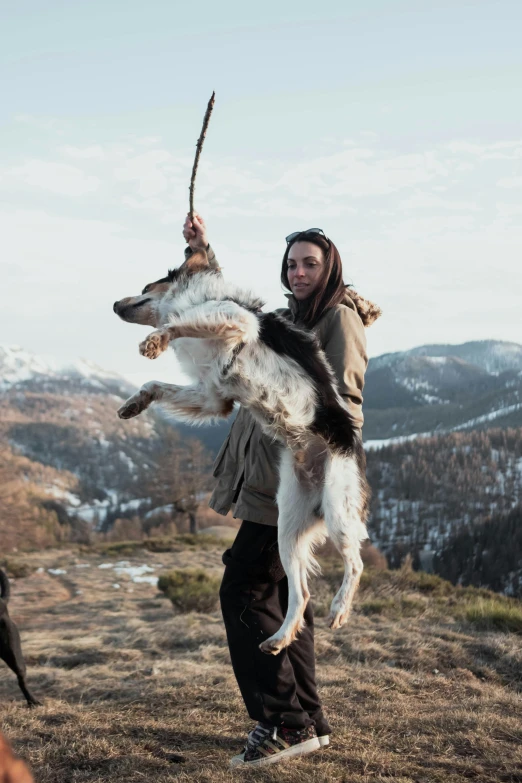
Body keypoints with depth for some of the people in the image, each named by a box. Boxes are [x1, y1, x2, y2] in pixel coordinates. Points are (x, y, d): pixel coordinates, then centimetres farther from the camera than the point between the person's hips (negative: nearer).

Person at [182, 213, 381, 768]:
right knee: (283, 595, 11)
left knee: (243, 589, -11)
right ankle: (309, 722, 19)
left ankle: (285, 723, -6)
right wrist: (201, 251, 25)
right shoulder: (288, 320, 19)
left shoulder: (341, 318, -7)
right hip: (273, 477, 9)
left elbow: (345, 402, -16)